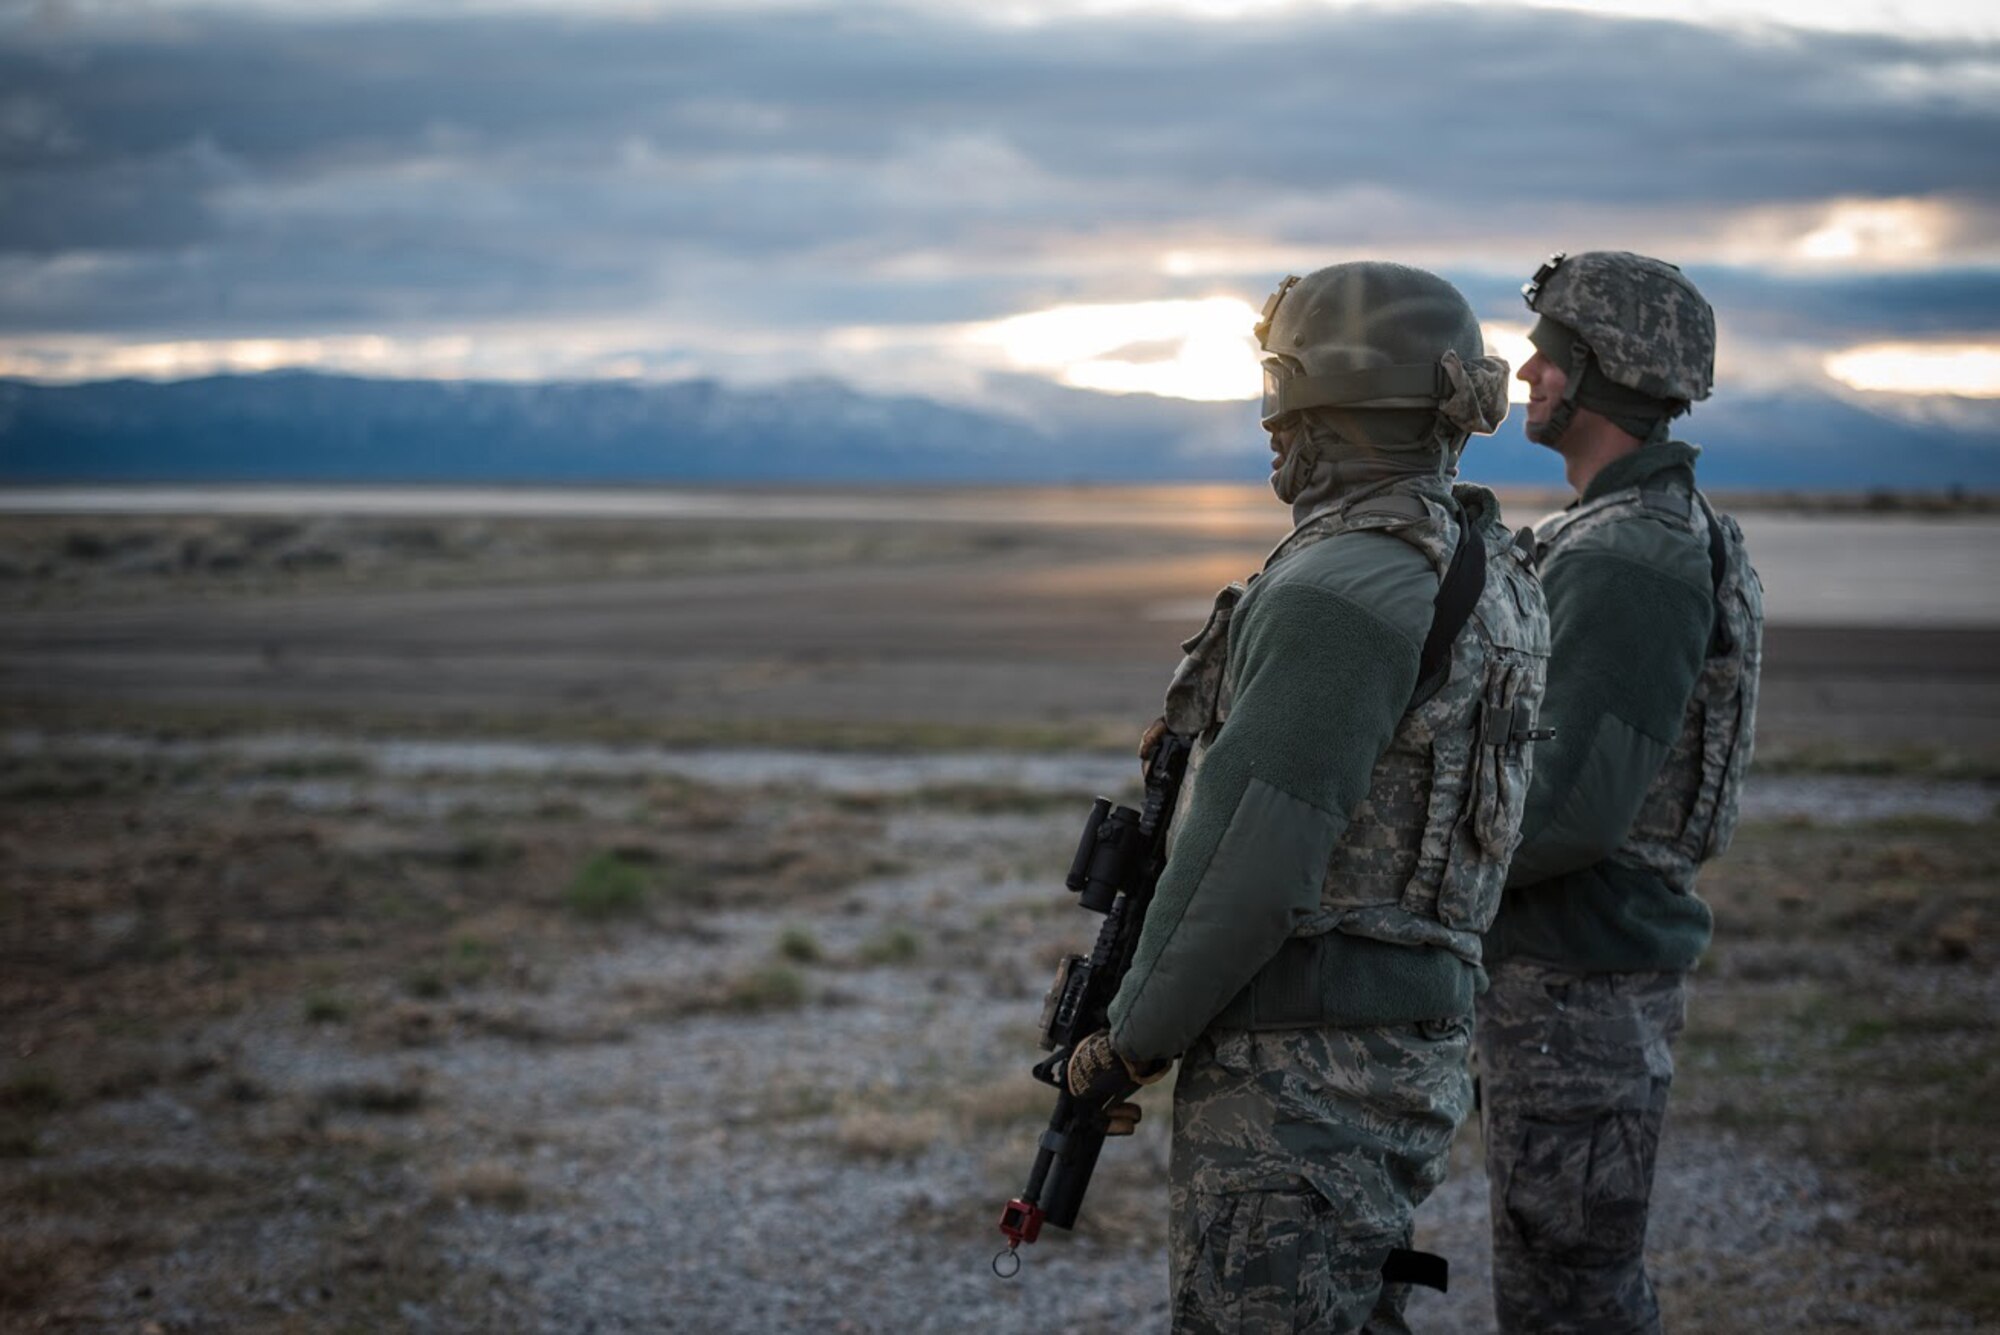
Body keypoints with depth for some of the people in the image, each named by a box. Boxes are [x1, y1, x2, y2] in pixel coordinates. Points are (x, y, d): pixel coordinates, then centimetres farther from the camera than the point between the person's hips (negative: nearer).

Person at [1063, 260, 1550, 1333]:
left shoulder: (1338, 591, -19)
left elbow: (1252, 853, -22)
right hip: (1415, 1046, 10)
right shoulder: (1487, 574, 11)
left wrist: (1131, 1038, -12)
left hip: (1301, 1065, -10)